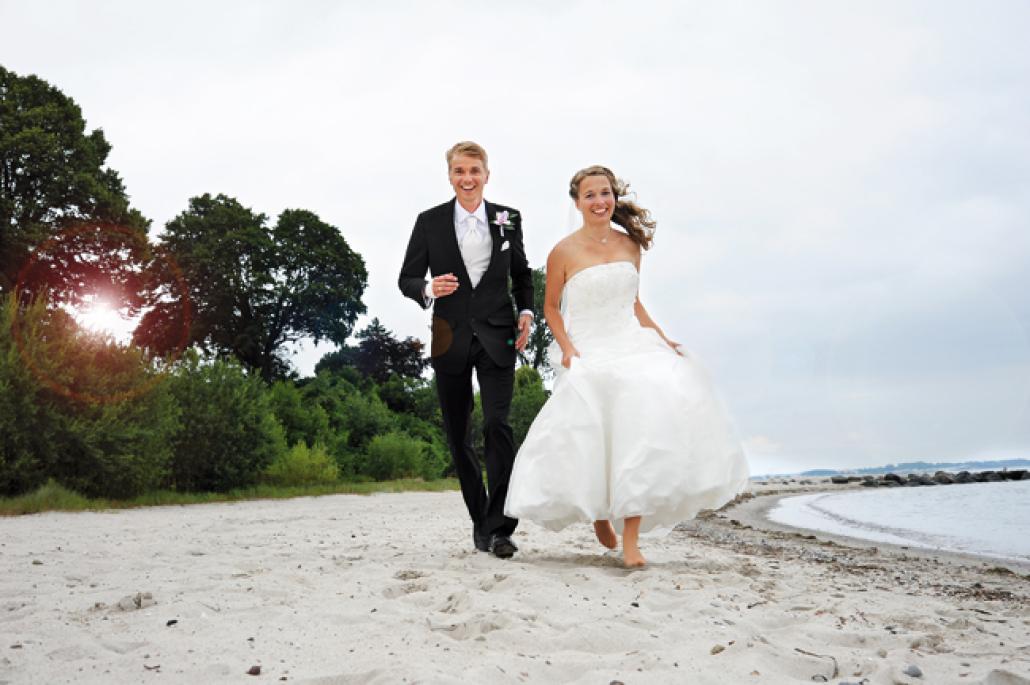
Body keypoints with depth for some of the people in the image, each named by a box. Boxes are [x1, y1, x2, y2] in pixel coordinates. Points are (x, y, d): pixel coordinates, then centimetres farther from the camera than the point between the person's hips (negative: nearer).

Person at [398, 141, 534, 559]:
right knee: (457, 435, 8)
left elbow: (521, 273, 19)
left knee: (497, 426, -15)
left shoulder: (508, 219, 6)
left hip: (496, 337, -1)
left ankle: (500, 527, -11)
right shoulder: (429, 222, 3)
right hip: (450, 340, 1)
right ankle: (480, 519, 24)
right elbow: (406, 278, 4)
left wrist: (526, 311, 2)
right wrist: (428, 289, -18)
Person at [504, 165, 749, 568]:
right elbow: (551, 308, 6)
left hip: (632, 345, 3)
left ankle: (631, 539, -12)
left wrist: (663, 341, 11)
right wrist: (566, 347, -8)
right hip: (588, 354, -3)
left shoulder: (629, 245, 10)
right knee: (594, 443, -14)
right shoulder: (564, 251, -1)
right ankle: (599, 512, 19)